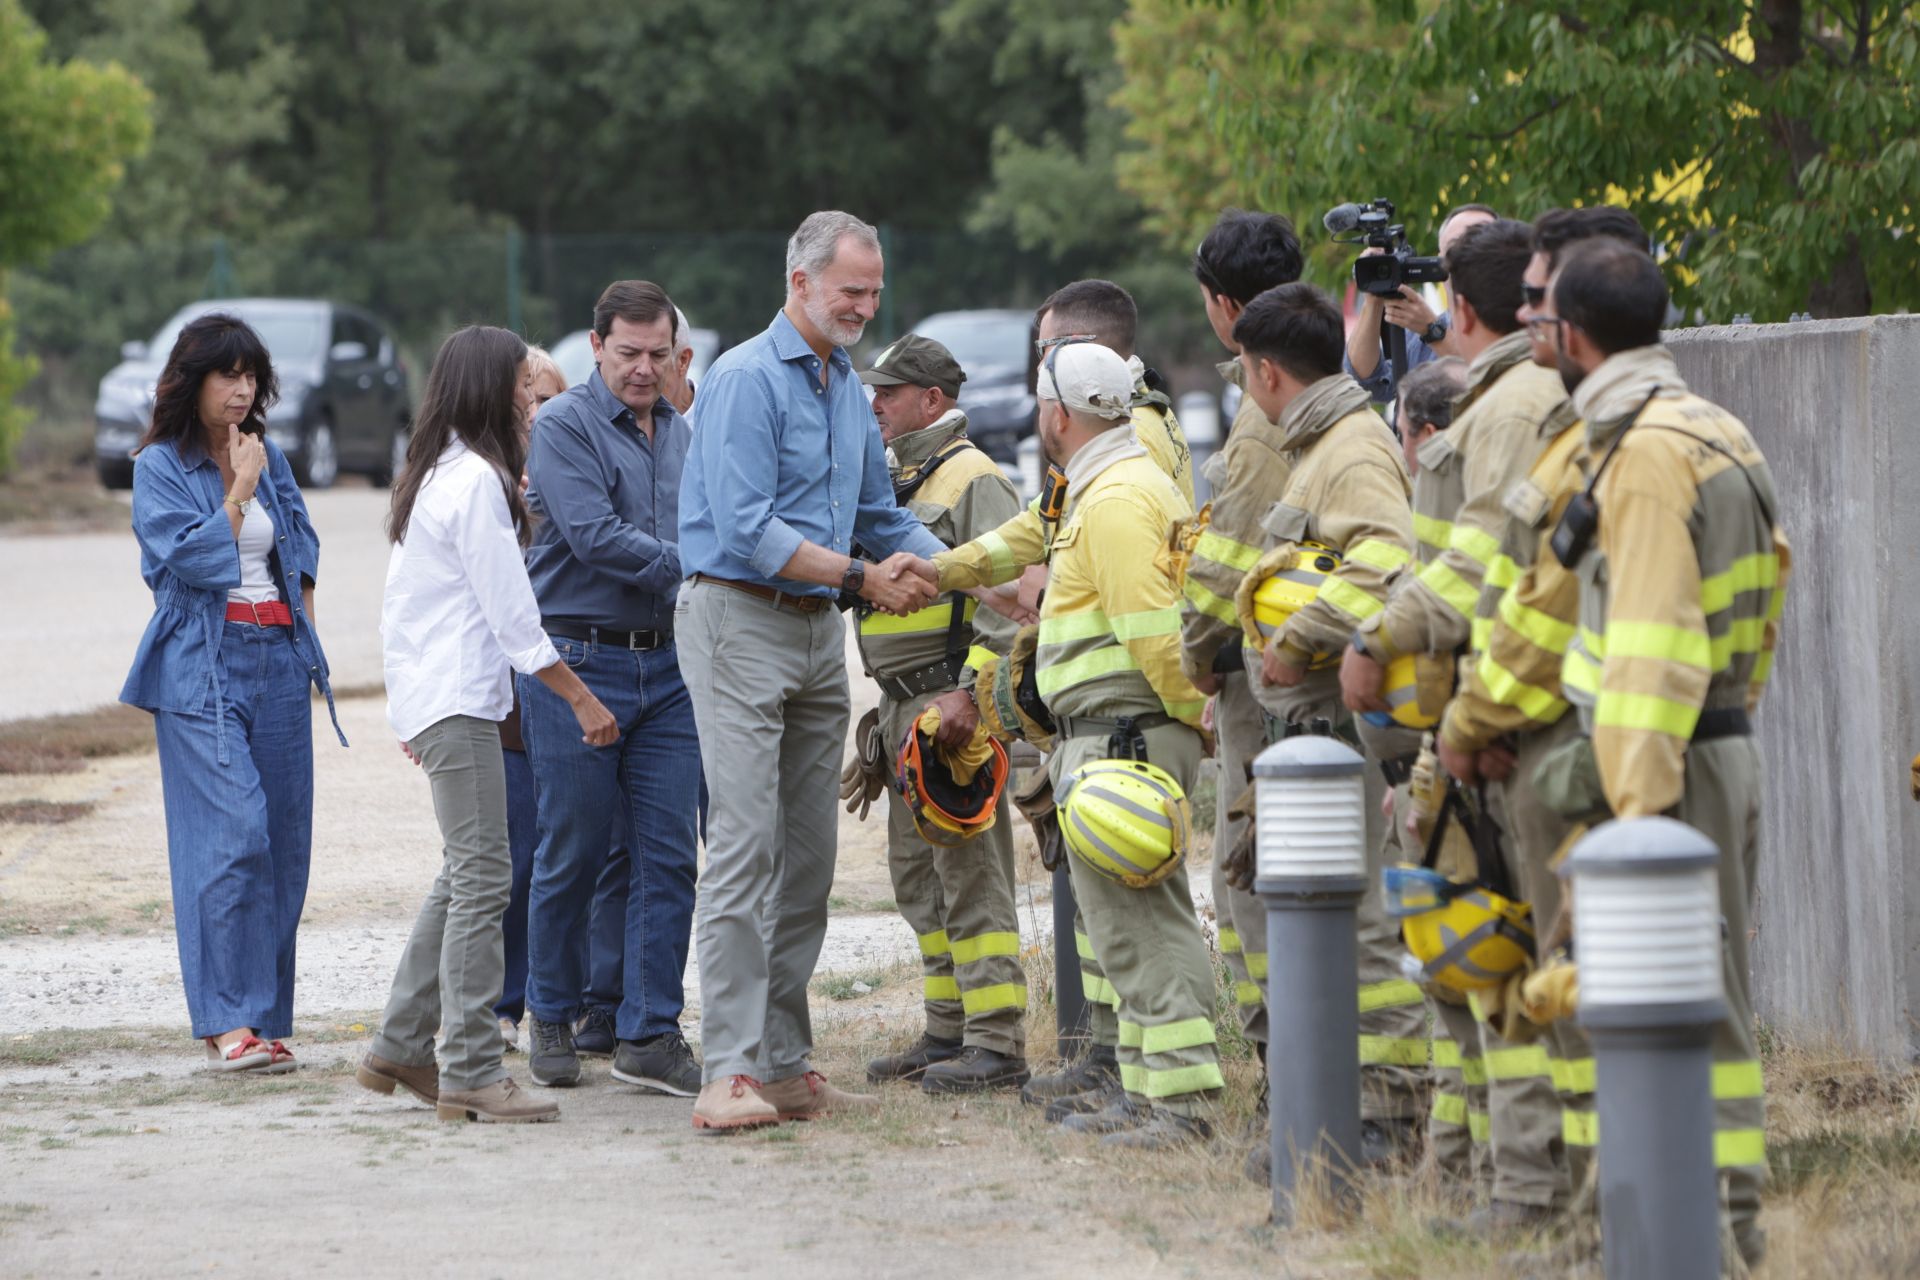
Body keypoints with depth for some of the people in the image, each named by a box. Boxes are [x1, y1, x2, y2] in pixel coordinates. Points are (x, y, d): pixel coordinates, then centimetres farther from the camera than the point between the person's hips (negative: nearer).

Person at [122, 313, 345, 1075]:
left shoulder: (270, 458, 14)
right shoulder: (160, 466, -2)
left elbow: (302, 549, 21)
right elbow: (189, 556, -13)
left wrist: (303, 641, 11)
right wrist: (239, 489, -9)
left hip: (279, 658, 6)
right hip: (203, 668, -6)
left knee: (283, 840, 2)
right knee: (231, 834, -17)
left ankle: (264, 1019, 7)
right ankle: (225, 1022, -18)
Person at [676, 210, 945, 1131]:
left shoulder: (847, 389, 16)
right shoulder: (747, 380, -11)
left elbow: (883, 518, 22)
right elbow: (747, 529, -19)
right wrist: (859, 578, -20)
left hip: (817, 635, 9)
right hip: (741, 619, -9)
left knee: (809, 855, 7)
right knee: (745, 845, -14)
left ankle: (784, 1063, 12)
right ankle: (729, 1073, -17)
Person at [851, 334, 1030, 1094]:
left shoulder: (972, 479, -10)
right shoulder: (893, 483, 20)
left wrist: (972, 691, -25)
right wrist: (889, 706, 17)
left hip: (951, 698, -10)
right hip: (902, 703, 10)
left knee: (970, 873, -10)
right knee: (917, 874, 12)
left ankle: (997, 1044, -11)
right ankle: (947, 1031, 18)